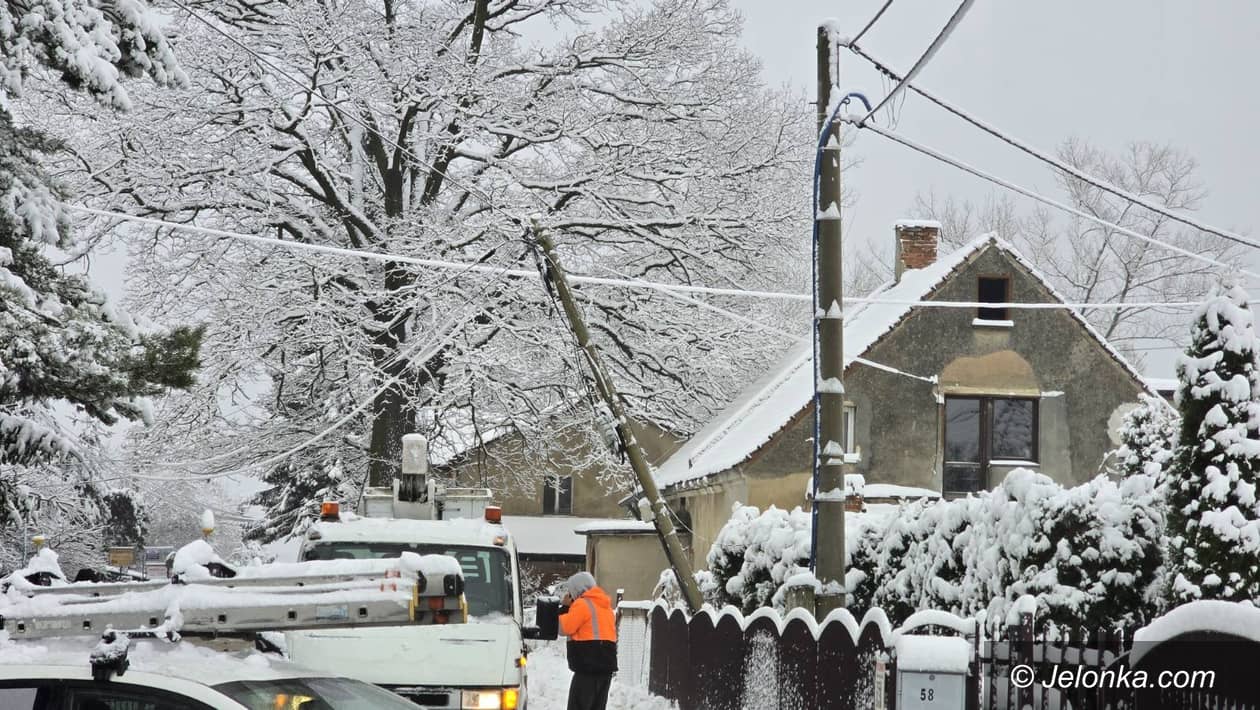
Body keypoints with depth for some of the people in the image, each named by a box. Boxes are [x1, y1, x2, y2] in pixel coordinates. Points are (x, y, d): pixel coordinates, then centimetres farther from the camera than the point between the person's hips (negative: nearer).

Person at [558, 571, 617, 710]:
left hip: (588, 666, -9)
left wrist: (564, 608, 6)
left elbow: (566, 628, -8)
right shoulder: (606, 605, 19)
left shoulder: (582, 604, -8)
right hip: (607, 663, 9)